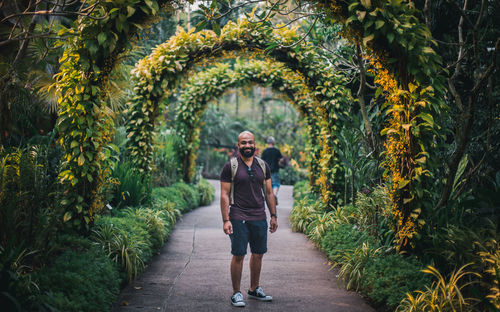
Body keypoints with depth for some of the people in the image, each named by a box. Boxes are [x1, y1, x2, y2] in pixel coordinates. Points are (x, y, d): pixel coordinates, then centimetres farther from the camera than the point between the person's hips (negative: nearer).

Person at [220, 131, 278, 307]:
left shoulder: (263, 166, 11)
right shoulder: (230, 167, -2)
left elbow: (268, 193, 15)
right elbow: (224, 195, -4)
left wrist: (274, 216, 11)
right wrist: (226, 220, -11)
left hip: (259, 218, 5)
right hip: (239, 218, -4)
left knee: (258, 254, 10)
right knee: (238, 255, -4)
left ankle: (254, 289, 25)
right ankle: (236, 293, 6)